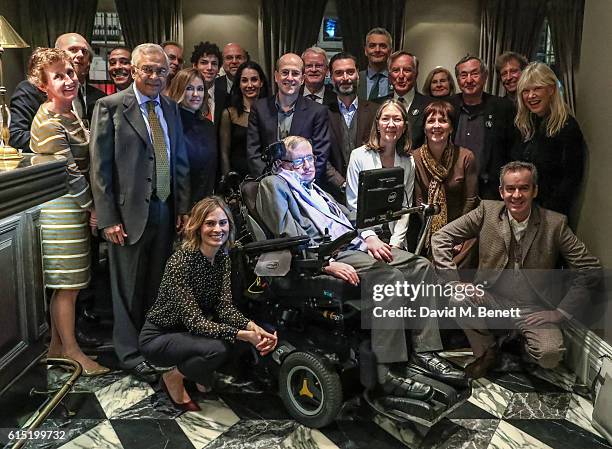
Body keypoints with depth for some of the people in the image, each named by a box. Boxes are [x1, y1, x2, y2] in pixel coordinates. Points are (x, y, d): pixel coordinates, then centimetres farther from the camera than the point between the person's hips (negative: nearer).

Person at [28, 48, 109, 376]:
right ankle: (71, 351, 15)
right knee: (68, 285, 2)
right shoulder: (48, 123, -17)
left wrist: (90, 207, 14)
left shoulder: (69, 114, 14)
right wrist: (92, 209, -8)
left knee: (64, 284, 15)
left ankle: (56, 345, 28)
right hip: (62, 210, -9)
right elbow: (70, 172, -18)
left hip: (73, 207, 9)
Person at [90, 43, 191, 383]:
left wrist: (183, 207, 8)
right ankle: (130, 353, 22)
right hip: (129, 213, -4)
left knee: (158, 286, 13)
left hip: (165, 211, 5)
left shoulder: (170, 108, 12)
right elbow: (99, 167, -7)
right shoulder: (110, 106, -4)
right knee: (129, 288, 6)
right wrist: (108, 218, -11)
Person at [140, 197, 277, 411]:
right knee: (217, 348, -31)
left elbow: (224, 306, -11)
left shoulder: (223, 258, -5)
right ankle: (172, 378, -1)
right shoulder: (181, 261, -27)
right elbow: (193, 320, -30)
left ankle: (201, 375, 9)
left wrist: (253, 327, -30)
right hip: (158, 337, -7)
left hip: (187, 332, 7)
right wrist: (243, 335, -37)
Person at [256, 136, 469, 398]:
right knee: (391, 277, -30)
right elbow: (291, 238, -11)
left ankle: (423, 351, -7)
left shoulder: (313, 187, 29)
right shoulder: (274, 185, 2)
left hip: (353, 244, 9)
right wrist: (327, 264, -22)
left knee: (420, 266, -7)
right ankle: (386, 371, -26)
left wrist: (369, 238, 5)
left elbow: (345, 216, 26)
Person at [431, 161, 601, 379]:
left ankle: (521, 347, 13)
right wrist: (455, 282, -15)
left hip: (534, 310, -1)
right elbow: (440, 238, -6)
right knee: (458, 301, -28)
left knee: (550, 356, -27)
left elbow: (591, 270, -4)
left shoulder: (555, 224, -7)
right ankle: (485, 352, 2)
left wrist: (561, 312, -9)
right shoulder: (487, 211, -5)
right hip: (491, 299, 1)